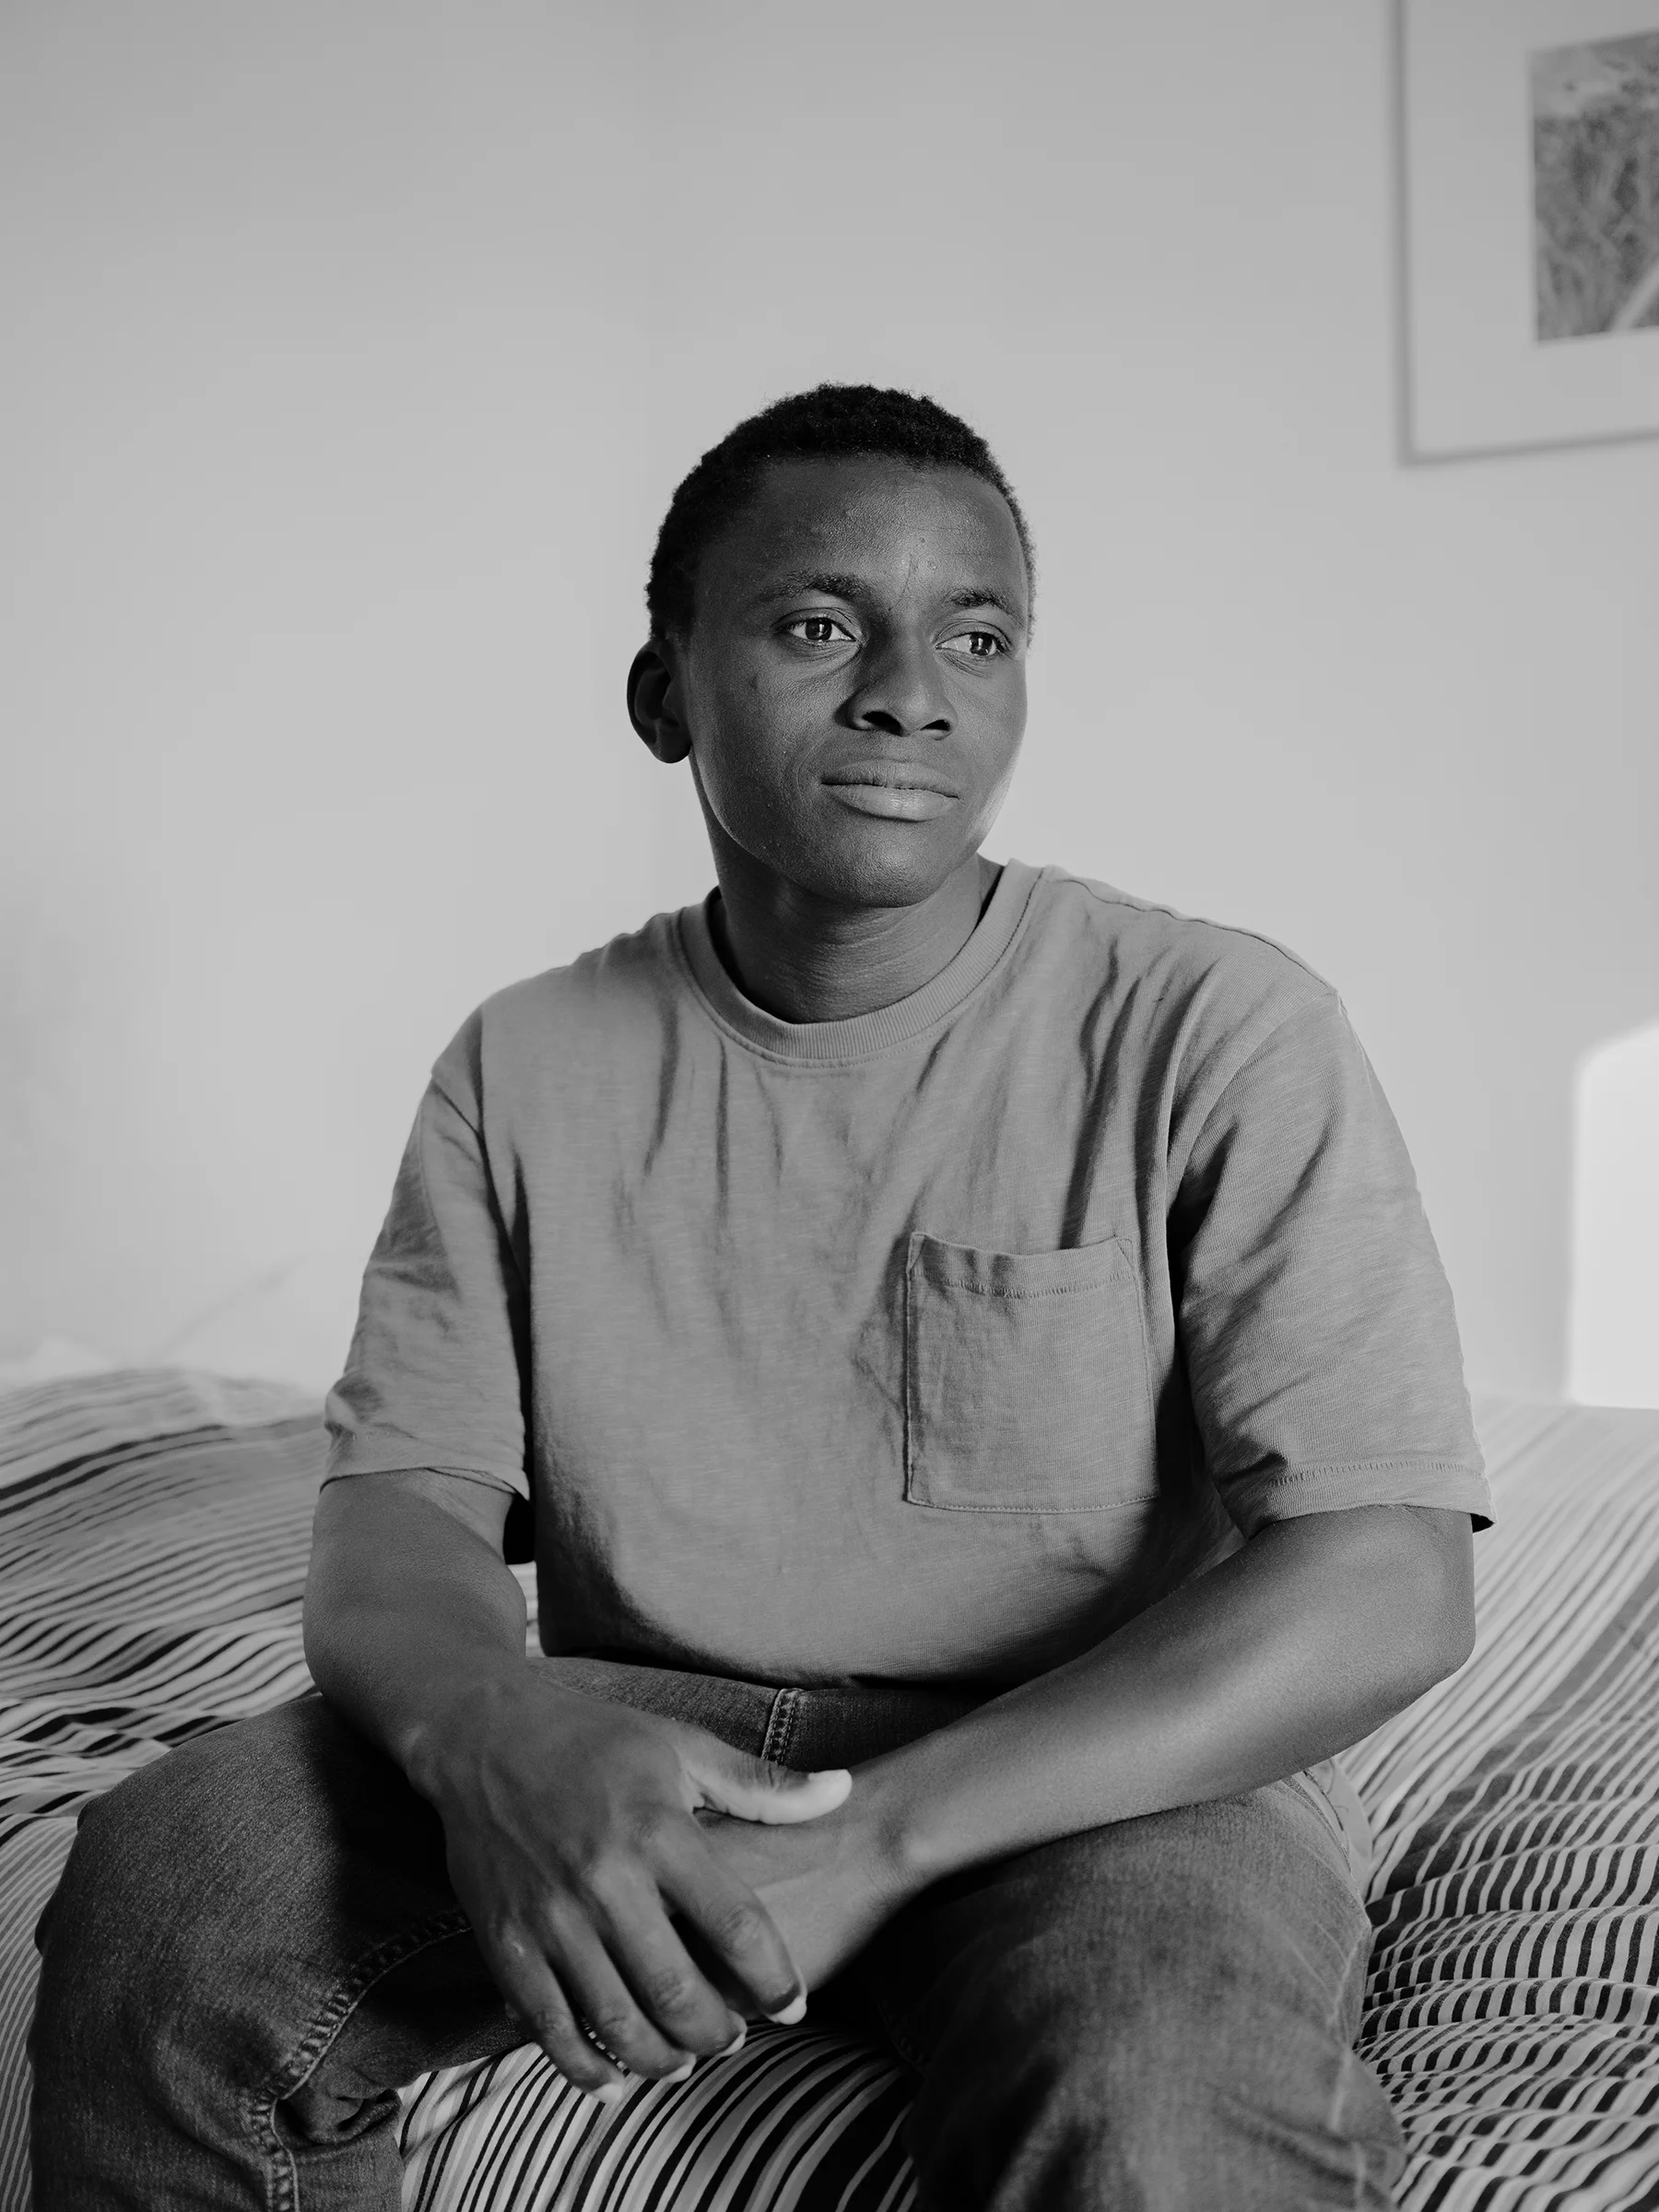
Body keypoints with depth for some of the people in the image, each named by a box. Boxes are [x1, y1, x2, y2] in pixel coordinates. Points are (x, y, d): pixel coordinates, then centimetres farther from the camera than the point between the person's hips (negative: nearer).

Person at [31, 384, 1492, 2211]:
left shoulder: (1216, 1035, -8)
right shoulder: (526, 1070, 4)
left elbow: (1385, 1591, -14)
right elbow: (398, 1516, 0)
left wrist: (882, 1834, -25)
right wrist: (493, 1733, -26)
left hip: (1106, 1764, -3)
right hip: (631, 1744, 4)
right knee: (160, 1883, -20)